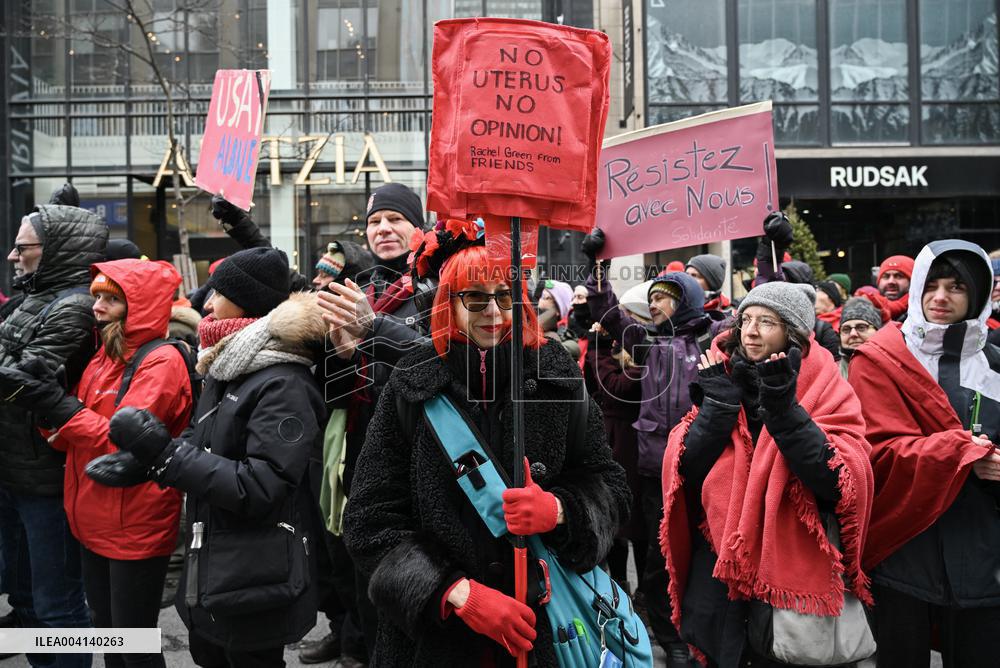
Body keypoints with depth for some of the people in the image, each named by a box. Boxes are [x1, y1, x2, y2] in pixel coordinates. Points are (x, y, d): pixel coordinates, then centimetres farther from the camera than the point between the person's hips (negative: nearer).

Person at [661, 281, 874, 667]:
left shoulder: (828, 392, -5)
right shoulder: (721, 381, 5)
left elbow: (840, 484, -19)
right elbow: (686, 471, -5)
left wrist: (784, 409, -23)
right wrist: (720, 403, -14)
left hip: (794, 576, -3)